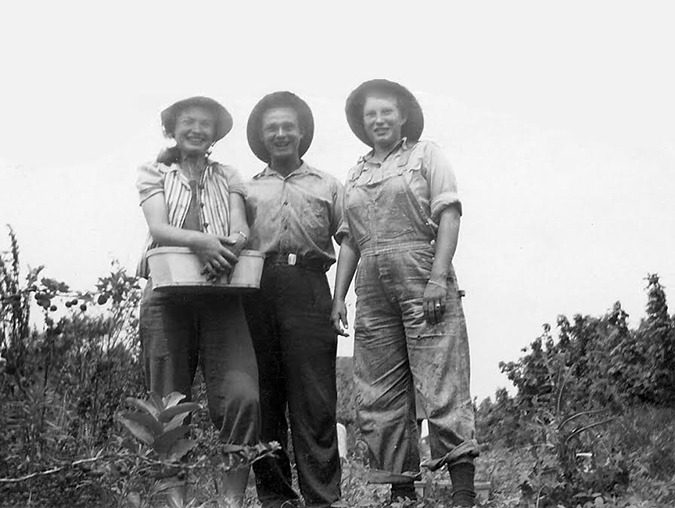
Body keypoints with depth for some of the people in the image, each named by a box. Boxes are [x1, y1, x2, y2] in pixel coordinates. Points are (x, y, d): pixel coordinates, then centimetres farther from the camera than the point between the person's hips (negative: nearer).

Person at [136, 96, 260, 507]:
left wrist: (230, 245, -21)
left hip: (220, 294, 1)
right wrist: (201, 240, -24)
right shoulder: (154, 174, 13)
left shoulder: (228, 178, 18)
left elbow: (242, 230, 4)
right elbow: (158, 227, -3)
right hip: (168, 293, 0)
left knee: (242, 396, -17)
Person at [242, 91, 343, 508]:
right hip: (257, 290, 2)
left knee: (314, 400, -6)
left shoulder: (326, 186, 17)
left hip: (308, 289, -1)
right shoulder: (248, 189, 20)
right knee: (264, 397, 1)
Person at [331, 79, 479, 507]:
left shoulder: (426, 154, 8)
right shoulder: (356, 174, 21)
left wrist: (438, 278, -14)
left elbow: (449, 216, -3)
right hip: (373, 288, 5)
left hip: (422, 278, -5)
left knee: (441, 383, -11)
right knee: (379, 395, 3)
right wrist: (339, 295, 10)